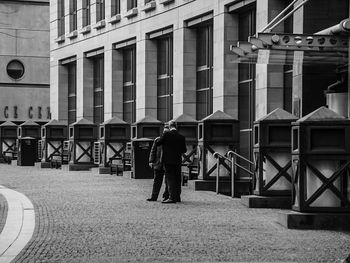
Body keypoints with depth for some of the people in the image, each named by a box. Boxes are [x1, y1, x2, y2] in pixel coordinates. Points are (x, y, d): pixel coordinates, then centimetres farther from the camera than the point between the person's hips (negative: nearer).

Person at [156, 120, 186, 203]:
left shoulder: (166, 134, -9)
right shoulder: (181, 137, 3)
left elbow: (157, 143, -4)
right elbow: (184, 150, 8)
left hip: (168, 160, -5)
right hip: (178, 161, 5)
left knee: (170, 179, -5)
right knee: (177, 179, 12)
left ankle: (172, 197, -13)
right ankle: (177, 197, 18)